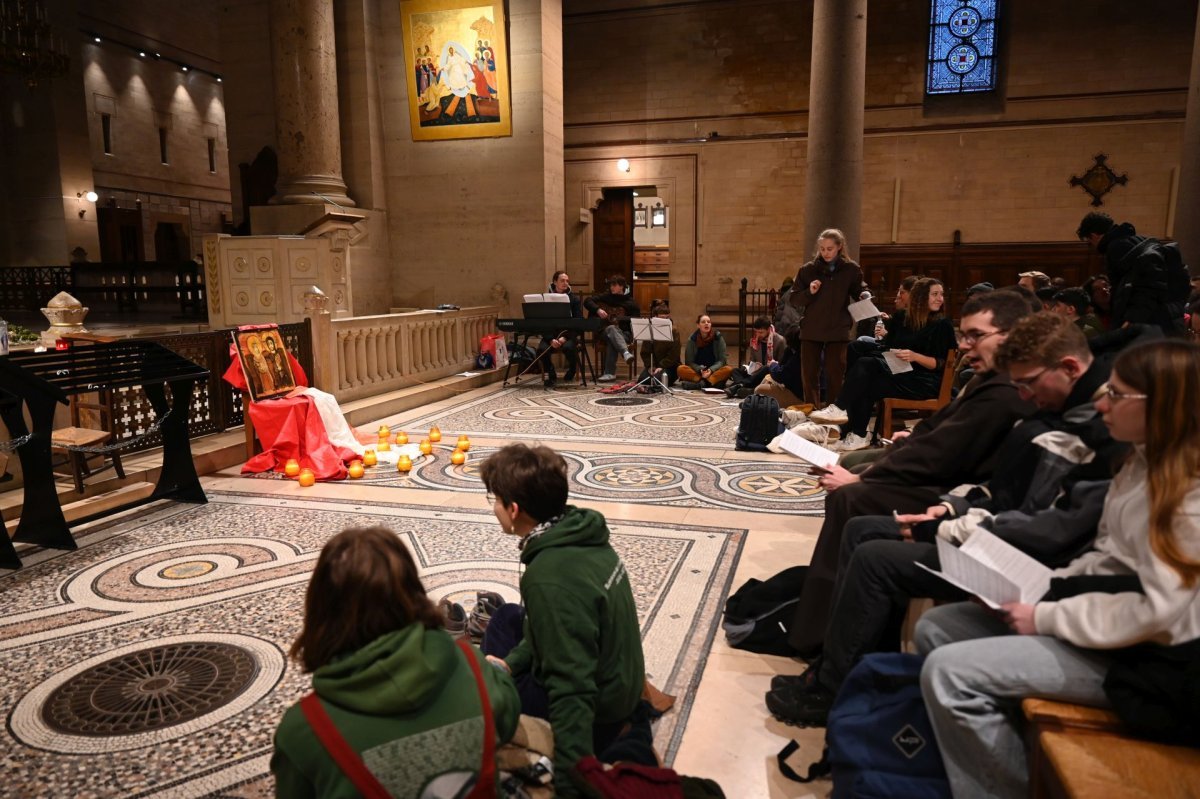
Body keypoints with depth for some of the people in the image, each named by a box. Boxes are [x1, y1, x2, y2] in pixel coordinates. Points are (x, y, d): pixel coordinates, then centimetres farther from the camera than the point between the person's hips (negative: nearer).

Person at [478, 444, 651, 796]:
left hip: (595, 703, -8)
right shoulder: (580, 534, -6)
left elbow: (572, 692, -33)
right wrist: (510, 662, 0)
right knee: (507, 617, 22)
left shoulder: (550, 579, -33)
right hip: (618, 678, 8)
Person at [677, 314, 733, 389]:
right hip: (697, 372, 0)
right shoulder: (692, 339, -2)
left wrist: (711, 370, -22)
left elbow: (721, 360, -3)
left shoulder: (718, 337, -2)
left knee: (729, 369, -29)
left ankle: (698, 383, -38)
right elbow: (689, 362, -2)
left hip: (714, 371, 0)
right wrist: (700, 370, -21)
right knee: (681, 369, -27)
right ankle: (714, 382, -34)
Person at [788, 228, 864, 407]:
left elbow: (860, 296, 9)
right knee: (810, 376, 6)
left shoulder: (851, 270, 0)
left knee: (835, 377, 2)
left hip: (838, 332, -1)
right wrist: (809, 292, -15)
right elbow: (794, 299, 4)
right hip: (811, 331, 1)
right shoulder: (808, 269, 2)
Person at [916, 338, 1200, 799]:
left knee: (950, 671, -21)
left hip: (1134, 653, -10)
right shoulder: (1144, 462, 9)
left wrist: (1045, 618, -16)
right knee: (934, 628, 5)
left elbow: (1154, 610, -24)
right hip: (1098, 611, 10)